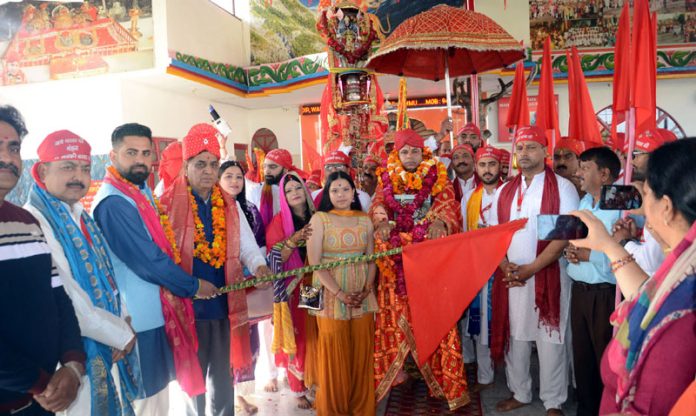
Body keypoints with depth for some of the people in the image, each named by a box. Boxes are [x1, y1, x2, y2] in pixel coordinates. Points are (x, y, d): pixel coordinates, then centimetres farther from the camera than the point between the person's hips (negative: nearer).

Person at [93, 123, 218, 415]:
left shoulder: (141, 193, 10)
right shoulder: (113, 202, -21)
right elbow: (148, 261, -23)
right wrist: (194, 286, -9)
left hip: (156, 312, 9)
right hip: (141, 318, -9)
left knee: (157, 391, 22)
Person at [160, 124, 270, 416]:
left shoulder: (230, 205, 8)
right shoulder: (168, 205, -8)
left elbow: (246, 245, 3)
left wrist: (258, 265, -16)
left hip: (224, 304, 4)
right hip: (188, 305, -4)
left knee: (223, 372, 18)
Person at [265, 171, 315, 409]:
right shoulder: (279, 221, -3)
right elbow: (276, 258, -10)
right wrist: (294, 240, -23)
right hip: (291, 289, -3)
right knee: (296, 338, 3)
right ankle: (298, 390, 17)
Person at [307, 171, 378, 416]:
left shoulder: (365, 220, 8)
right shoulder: (320, 219, -2)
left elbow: (372, 259, 8)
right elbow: (314, 262, -8)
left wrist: (366, 289, -8)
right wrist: (339, 293, -14)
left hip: (362, 296, 3)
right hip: (331, 295, -3)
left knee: (362, 352, 6)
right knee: (334, 353, 2)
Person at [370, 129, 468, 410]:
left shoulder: (437, 177, 7)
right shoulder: (387, 179, 12)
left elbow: (447, 203, -4)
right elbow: (378, 204, 0)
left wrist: (439, 221, -26)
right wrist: (382, 221, -22)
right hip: (397, 254, 2)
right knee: (396, 312, 5)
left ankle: (440, 372, 8)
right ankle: (393, 367, 17)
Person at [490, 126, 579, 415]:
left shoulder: (562, 187, -5)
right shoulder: (505, 191, 10)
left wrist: (531, 268, -16)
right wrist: (505, 266, -6)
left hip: (549, 275, -4)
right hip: (512, 277, 4)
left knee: (550, 340, 5)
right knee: (516, 337, 13)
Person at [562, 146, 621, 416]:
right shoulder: (583, 203, 13)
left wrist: (587, 254, -17)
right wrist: (569, 251, -3)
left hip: (606, 294, -8)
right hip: (579, 290, 8)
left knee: (607, 361, 7)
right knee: (581, 355, 18)